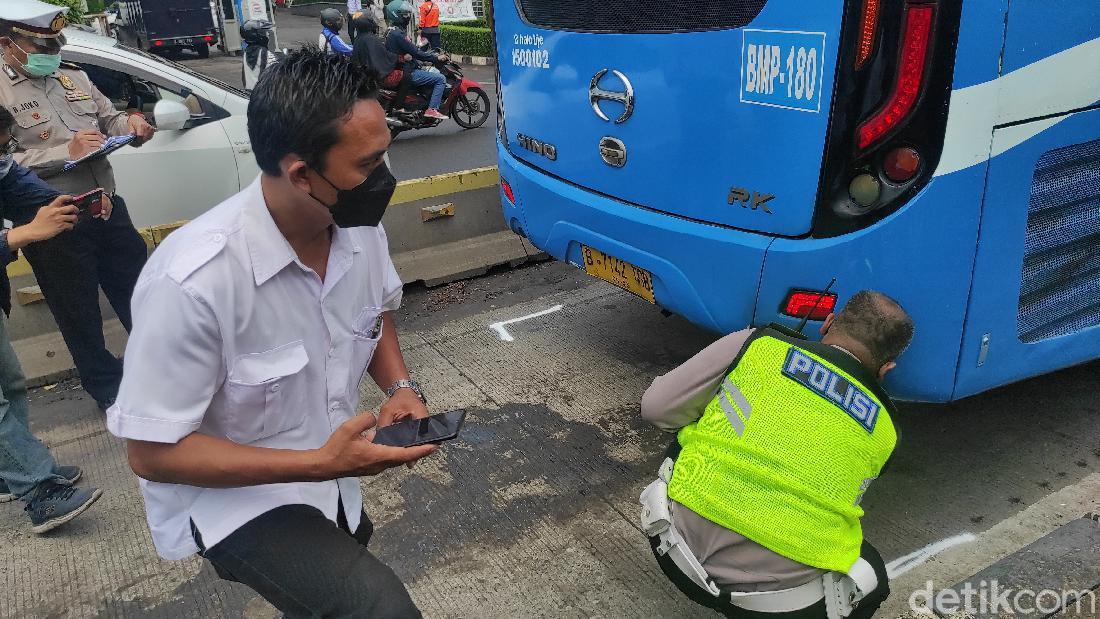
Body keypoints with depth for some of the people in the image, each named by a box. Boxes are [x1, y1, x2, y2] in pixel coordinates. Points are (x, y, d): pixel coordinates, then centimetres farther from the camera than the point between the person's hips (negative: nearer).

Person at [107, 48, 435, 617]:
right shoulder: (193, 281, -33)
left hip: (328, 474, 6)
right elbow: (153, 452, -23)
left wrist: (399, 388, -11)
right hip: (227, 495, -6)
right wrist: (319, 463, -30)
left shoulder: (359, 228, -14)